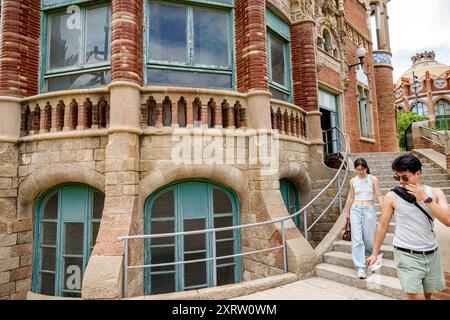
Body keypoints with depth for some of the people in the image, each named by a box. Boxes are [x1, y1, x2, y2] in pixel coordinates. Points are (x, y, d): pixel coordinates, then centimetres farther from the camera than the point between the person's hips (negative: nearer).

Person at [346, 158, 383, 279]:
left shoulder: (373, 179, 0)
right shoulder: (353, 181, 7)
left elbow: (378, 195, -3)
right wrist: (348, 212, 19)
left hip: (369, 210, -1)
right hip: (356, 210, 2)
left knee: (369, 237, 5)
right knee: (357, 238, -6)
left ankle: (368, 256, 35)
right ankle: (360, 267, -2)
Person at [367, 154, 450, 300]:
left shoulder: (435, 193, 0)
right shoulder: (392, 196, -8)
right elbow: (382, 226, -2)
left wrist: (425, 198, -18)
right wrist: (375, 253, 0)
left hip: (432, 255, 4)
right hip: (407, 255, -3)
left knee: (427, 295, 16)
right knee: (416, 296, -10)